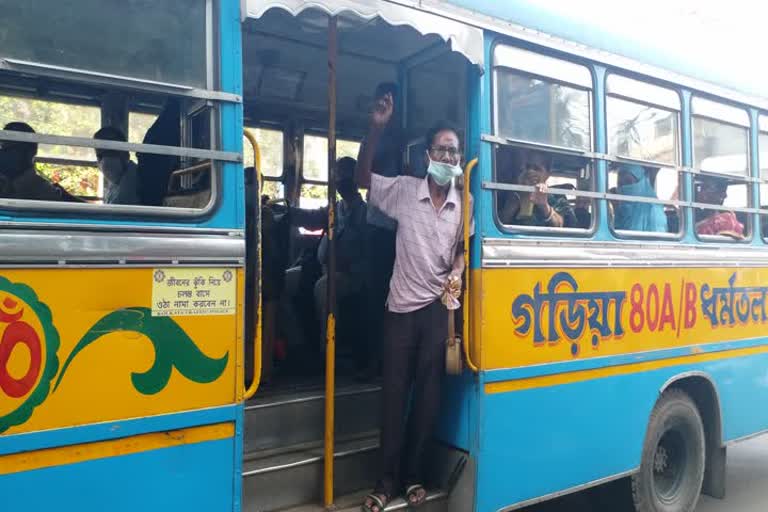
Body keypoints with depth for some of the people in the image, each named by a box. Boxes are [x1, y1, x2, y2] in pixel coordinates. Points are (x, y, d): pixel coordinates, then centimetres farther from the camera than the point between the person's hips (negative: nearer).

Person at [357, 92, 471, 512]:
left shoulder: (463, 204, 1)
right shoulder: (404, 190, -1)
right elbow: (364, 179, -1)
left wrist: (457, 272, -8)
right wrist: (376, 128, -10)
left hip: (439, 307, 1)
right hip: (402, 305, -1)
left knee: (428, 393, 8)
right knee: (394, 391, 5)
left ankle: (413, 474, 24)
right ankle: (387, 478, 18)